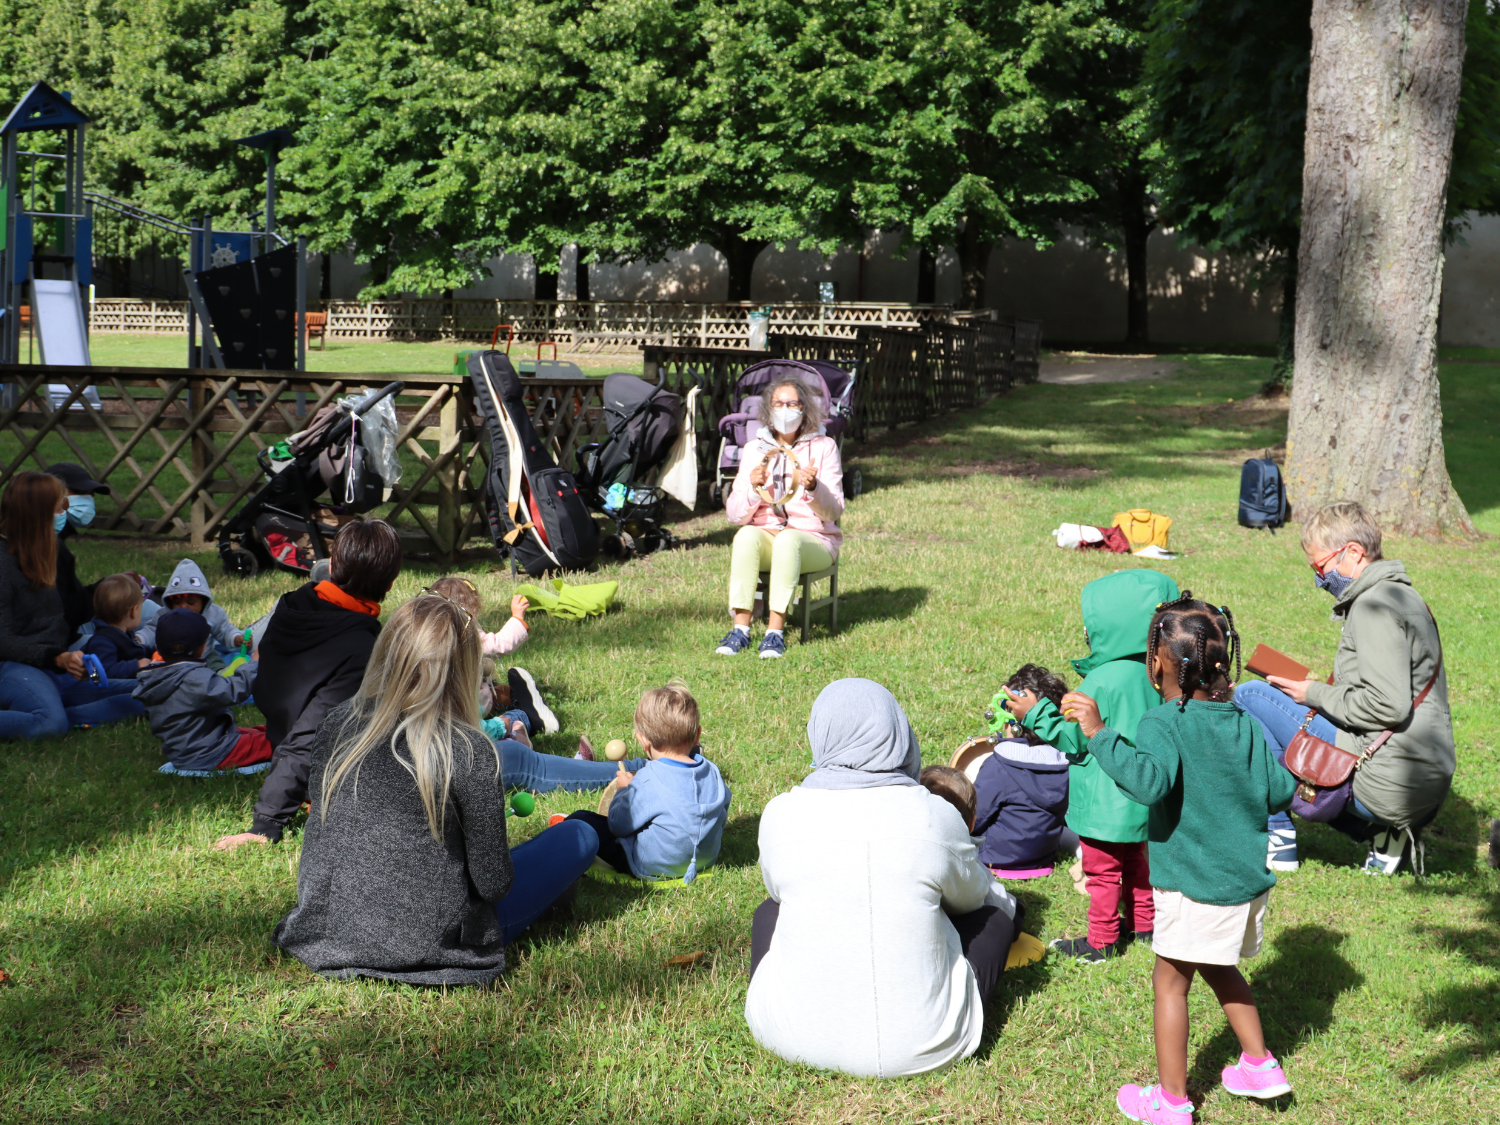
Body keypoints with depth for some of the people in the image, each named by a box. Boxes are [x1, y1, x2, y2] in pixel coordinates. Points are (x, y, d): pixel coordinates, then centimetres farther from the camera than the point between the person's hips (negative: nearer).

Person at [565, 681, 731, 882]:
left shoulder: (649, 780, -26)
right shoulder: (713, 772, -8)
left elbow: (619, 825, -16)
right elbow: (721, 818, 10)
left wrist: (623, 790, 3)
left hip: (654, 867, -7)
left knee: (581, 820, 1)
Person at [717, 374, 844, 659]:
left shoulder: (823, 447, 3)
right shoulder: (755, 449, 9)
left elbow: (833, 512, -5)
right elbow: (734, 514, 4)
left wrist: (813, 487, -24)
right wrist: (752, 488, -16)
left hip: (813, 538, -2)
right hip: (765, 534, 2)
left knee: (788, 539, -36)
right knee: (746, 535, -32)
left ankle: (775, 631, -34)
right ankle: (741, 628, -32)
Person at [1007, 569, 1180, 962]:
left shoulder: (1101, 683, -26)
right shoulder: (1152, 673, -3)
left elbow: (1074, 740, -17)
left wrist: (1036, 713, -8)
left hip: (1105, 804, -8)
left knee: (1102, 871, 6)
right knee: (1135, 861, 24)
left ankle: (1102, 941, 17)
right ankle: (1144, 925, 36)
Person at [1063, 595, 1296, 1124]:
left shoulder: (1163, 723, -16)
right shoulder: (1243, 723, 3)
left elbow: (1150, 781, -35)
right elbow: (1281, 790, 6)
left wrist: (1099, 733, -31)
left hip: (1196, 886, -7)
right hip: (1250, 877, 7)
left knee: (1170, 980, 7)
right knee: (1218, 968, 28)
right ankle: (1259, 1065, 35)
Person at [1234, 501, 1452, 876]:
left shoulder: (1374, 605, -15)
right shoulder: (1403, 595, 17)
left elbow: (1388, 706, -24)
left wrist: (1316, 695, -9)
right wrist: (1318, 694, 13)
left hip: (1388, 783, -10)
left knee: (1249, 697, -4)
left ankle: (1278, 837, 0)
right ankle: (1381, 835, 13)